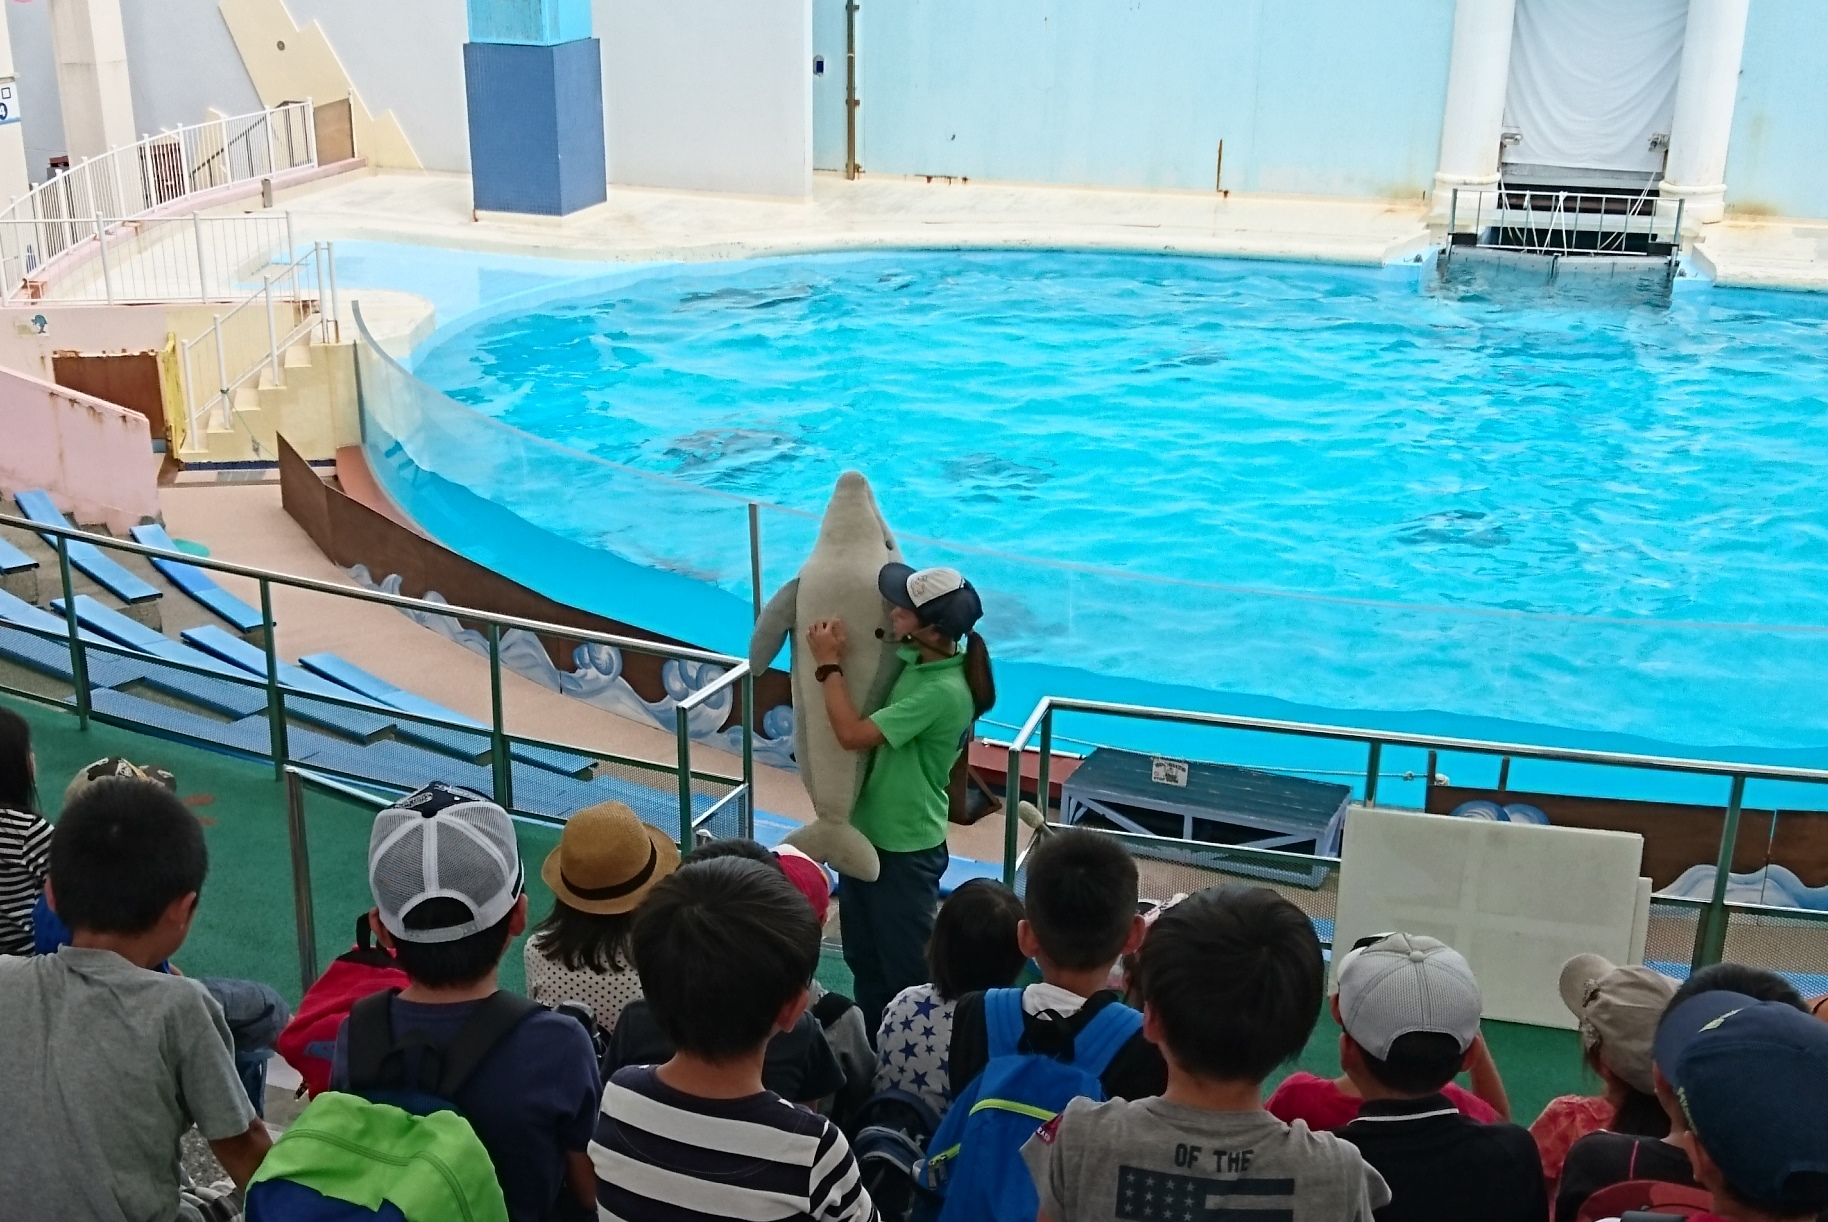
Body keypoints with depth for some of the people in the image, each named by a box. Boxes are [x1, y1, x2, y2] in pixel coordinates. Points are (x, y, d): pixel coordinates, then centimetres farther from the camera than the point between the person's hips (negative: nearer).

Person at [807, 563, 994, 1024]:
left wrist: (829, 664, -19)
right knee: (863, 953, 23)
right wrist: (837, 659, 1)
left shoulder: (942, 692, -30)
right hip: (869, 830, 9)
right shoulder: (917, 659, -3)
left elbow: (853, 734, -28)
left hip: (905, 847, -9)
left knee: (905, 962, 9)